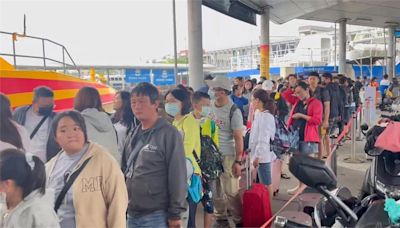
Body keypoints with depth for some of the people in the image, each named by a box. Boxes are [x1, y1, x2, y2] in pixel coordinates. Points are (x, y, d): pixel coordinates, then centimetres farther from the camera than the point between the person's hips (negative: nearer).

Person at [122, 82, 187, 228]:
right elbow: (125, 169, 15)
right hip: (132, 213, 6)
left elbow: (177, 176, -13)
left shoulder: (169, 134, -11)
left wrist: (175, 213, -12)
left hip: (156, 215, -6)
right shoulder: (133, 135, 9)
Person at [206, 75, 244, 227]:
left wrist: (238, 161, -14)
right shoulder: (209, 107, 4)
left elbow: (238, 138, -10)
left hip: (227, 155, -5)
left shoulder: (233, 111, -11)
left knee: (231, 191, 1)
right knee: (215, 189, 12)